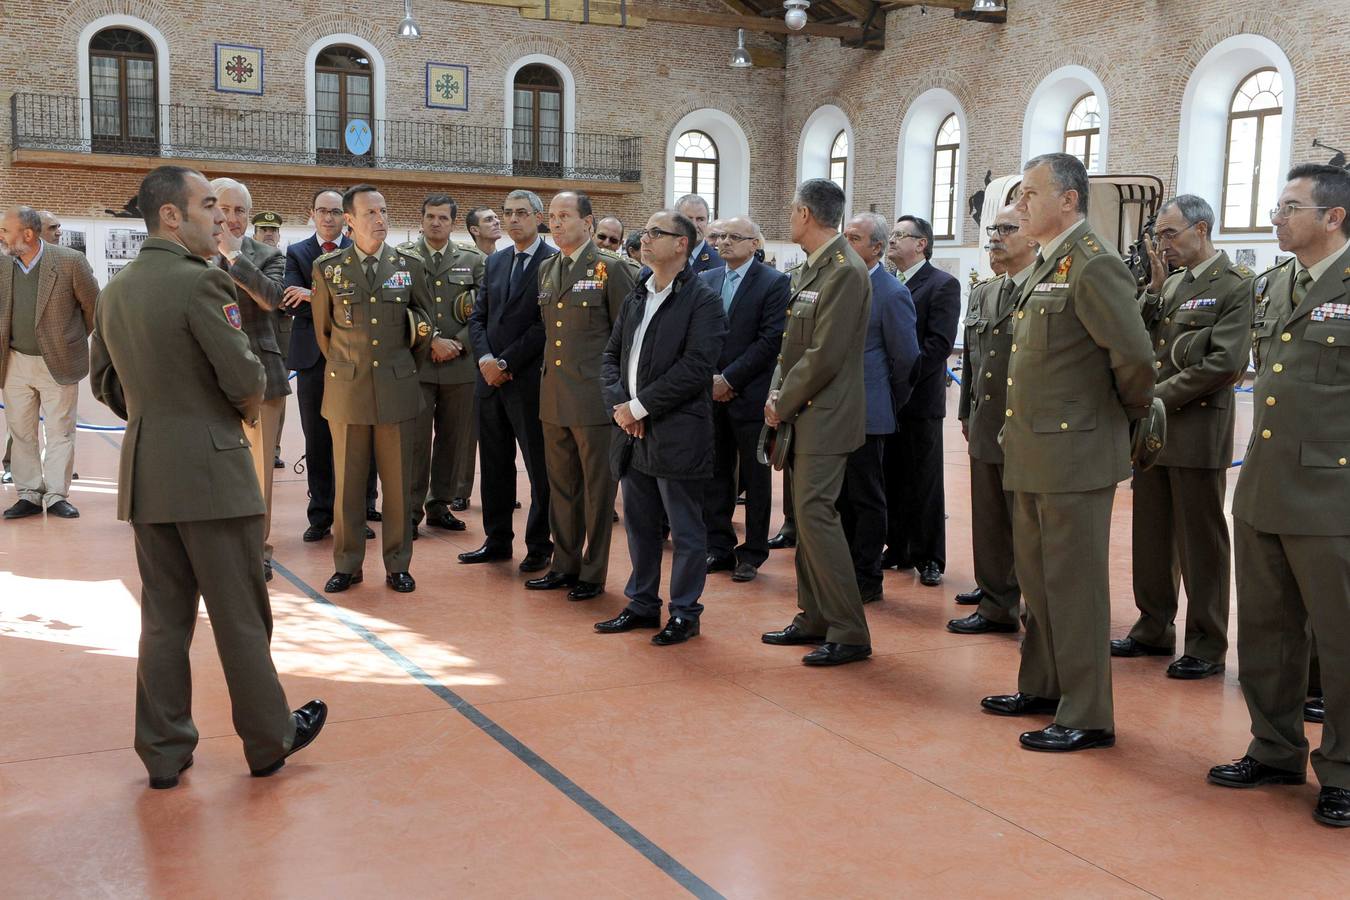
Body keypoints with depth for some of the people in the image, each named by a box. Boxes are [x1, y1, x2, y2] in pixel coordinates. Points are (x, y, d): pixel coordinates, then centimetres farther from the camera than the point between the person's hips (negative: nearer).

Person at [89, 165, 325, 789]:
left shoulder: (115, 290, 10)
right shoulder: (201, 282, -16)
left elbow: (105, 383, 17)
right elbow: (245, 378, -18)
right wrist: (247, 407, 3)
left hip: (144, 474, 7)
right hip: (210, 469, -7)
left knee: (164, 615, 14)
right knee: (240, 616, 5)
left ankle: (164, 751, 21)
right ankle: (269, 740, 18)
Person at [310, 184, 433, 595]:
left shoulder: (410, 265, 4)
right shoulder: (327, 267, 1)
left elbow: (423, 323, 15)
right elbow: (323, 329, 12)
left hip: (397, 388, 1)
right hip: (346, 389, 0)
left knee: (398, 483, 4)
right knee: (347, 483, 6)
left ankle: (397, 565, 14)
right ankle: (347, 565, 16)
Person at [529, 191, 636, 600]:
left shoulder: (610, 268, -7)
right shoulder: (545, 269, 13)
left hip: (594, 395, -6)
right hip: (553, 395, 7)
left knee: (597, 487, 2)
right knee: (561, 485, 13)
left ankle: (593, 573, 12)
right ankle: (565, 564, 24)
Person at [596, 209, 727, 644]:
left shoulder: (703, 300, -9)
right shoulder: (636, 296, 15)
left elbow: (696, 367, -17)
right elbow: (613, 352, 16)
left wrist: (640, 406, -16)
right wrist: (618, 402, -2)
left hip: (678, 433, -7)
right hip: (634, 431, 7)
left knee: (685, 530, 3)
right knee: (640, 525, 16)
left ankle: (684, 612, 14)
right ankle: (642, 604, 28)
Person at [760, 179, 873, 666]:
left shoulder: (845, 272, -16)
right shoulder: (811, 268, 13)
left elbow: (824, 356, -20)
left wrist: (783, 404, -11)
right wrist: (778, 393, 2)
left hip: (824, 418, -10)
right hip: (801, 413, 10)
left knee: (815, 513, -11)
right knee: (805, 515, 13)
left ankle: (850, 634, -3)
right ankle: (814, 618, 23)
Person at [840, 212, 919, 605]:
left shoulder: (892, 293, -12)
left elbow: (906, 358, -8)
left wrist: (888, 403, 2)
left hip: (866, 414, -7)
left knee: (867, 499, 3)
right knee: (845, 498, 15)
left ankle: (867, 579, 12)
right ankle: (849, 569, 26)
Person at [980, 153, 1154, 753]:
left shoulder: (1094, 265, -16)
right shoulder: (1047, 266, 14)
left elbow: (1134, 356, -21)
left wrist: (1132, 413, -5)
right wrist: (1015, 431, 16)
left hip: (1074, 452, -9)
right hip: (1033, 452, 10)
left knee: (1074, 584, -2)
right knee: (1035, 576, 18)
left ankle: (1086, 716, 9)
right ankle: (1042, 687, 32)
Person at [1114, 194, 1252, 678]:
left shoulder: (1236, 286, -8)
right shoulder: (1170, 284, 14)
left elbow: (1223, 362, -16)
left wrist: (1159, 395, -14)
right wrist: (1154, 289, -1)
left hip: (1198, 429, -7)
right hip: (1151, 426, 7)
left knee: (1200, 542, 1)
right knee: (1152, 535, 13)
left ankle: (1206, 647, 11)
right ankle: (1154, 629, 25)